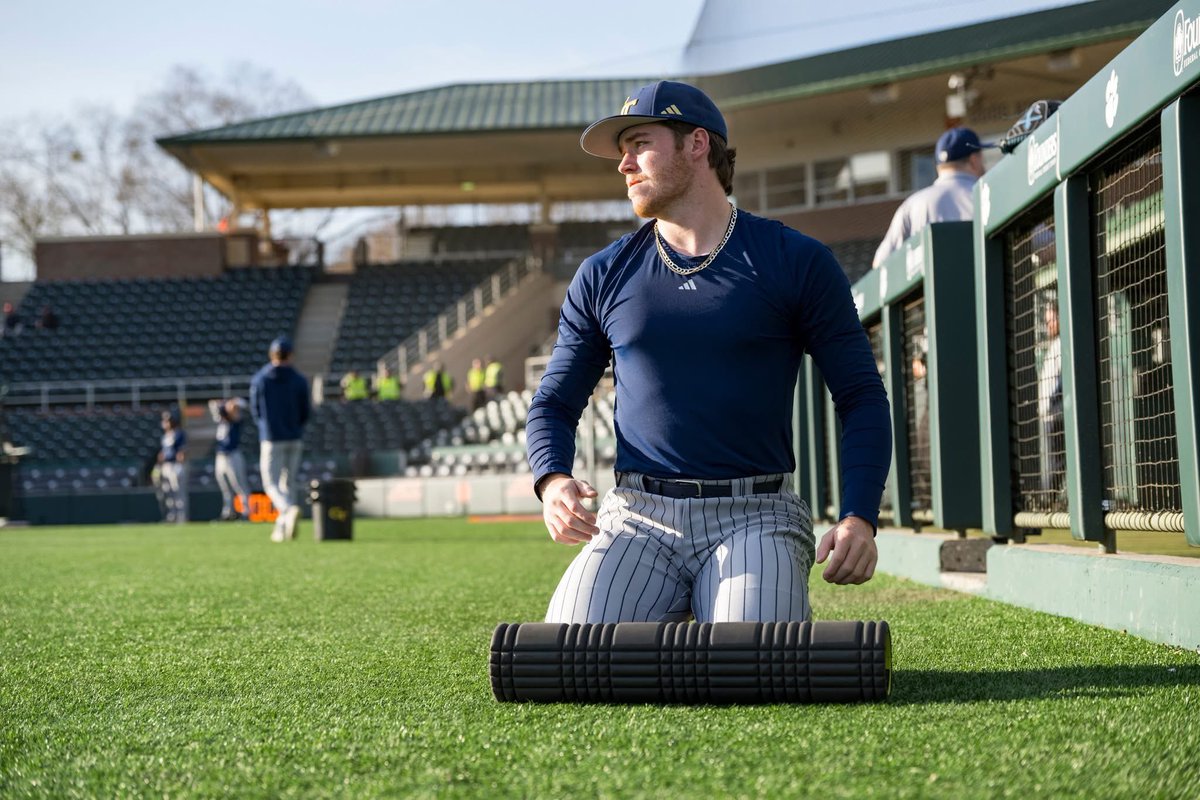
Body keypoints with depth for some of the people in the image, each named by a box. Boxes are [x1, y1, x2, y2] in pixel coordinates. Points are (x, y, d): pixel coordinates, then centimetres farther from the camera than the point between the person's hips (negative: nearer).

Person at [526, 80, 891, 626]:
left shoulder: (796, 263, 5)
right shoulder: (603, 277, 13)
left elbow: (861, 400, 5)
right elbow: (554, 404, 17)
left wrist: (859, 517, -12)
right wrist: (553, 483, -7)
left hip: (755, 519, -2)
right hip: (637, 518, 2)